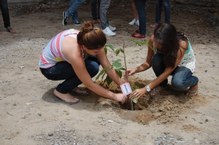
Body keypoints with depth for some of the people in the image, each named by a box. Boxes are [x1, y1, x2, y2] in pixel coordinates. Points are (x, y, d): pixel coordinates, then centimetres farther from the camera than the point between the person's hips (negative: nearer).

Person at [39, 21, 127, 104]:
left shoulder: (86, 40, -21)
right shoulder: (74, 53, -40)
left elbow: (108, 68, -13)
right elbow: (89, 85, -29)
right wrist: (115, 96, -24)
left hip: (61, 60, 7)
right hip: (49, 68, -7)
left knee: (96, 60, -11)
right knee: (92, 68, -25)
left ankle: (71, 84, 6)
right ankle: (61, 90, -6)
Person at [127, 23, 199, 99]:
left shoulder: (181, 44, -38)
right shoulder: (153, 40, -26)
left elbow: (167, 72, -39)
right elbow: (148, 63, -13)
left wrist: (146, 89, -45)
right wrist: (136, 69, -35)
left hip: (185, 64, -4)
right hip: (167, 62, 4)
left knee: (177, 83, -36)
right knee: (156, 60, -32)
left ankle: (194, 81, 1)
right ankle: (162, 84, -3)